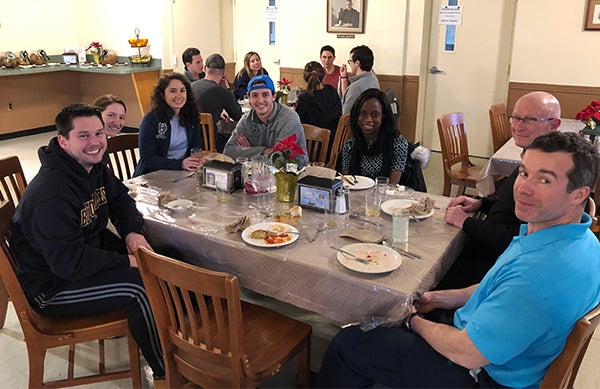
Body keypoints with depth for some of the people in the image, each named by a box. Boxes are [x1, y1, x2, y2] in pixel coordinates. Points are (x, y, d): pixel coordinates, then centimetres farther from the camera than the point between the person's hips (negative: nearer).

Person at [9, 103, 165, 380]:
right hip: (50, 286, -9)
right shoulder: (51, 195, -31)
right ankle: (166, 373, -6)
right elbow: (70, 263, -30)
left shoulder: (94, 167, -2)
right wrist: (130, 262, -25)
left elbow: (120, 199, 11)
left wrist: (133, 232, -9)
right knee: (140, 286, -25)